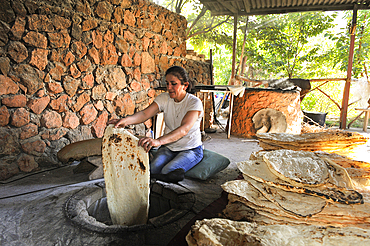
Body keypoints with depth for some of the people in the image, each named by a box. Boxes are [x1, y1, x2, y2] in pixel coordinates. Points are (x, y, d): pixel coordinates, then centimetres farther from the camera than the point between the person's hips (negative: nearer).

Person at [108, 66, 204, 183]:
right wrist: (126, 120, -40)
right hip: (168, 147, 4)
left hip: (191, 149, -3)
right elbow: (145, 114, -17)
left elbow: (184, 129, -34)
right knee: (153, 168, -25)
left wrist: (159, 141, -50)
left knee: (167, 171, -28)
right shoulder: (164, 98, -2)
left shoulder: (194, 102, -17)